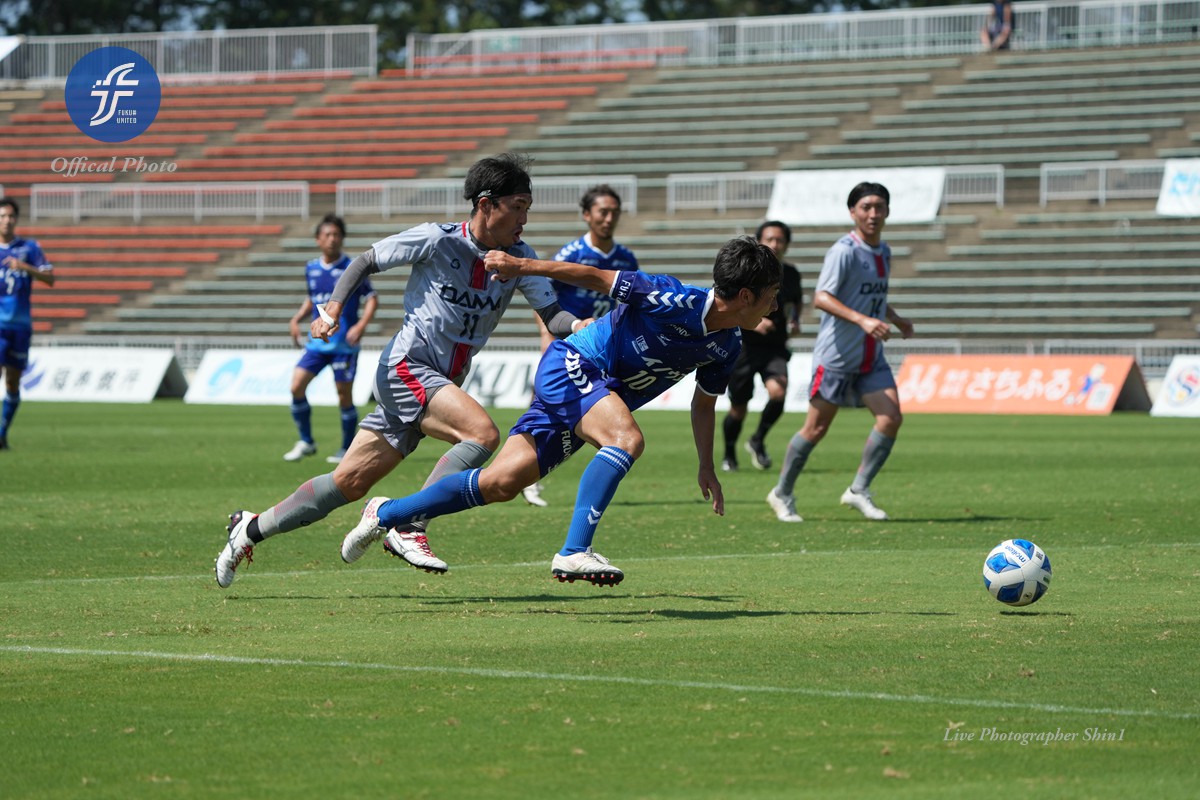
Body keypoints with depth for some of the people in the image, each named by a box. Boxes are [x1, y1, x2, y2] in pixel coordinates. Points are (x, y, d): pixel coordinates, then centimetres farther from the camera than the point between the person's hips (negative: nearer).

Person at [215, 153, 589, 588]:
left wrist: (576, 325, -23)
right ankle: (408, 528, -24)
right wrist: (332, 307, -12)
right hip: (405, 367, -6)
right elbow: (367, 261, 1)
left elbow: (550, 311, -1)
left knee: (350, 482, 6)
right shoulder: (436, 240, -10)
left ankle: (252, 528, 21)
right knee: (483, 432, -27)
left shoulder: (519, 257, 4)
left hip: (441, 384, 6)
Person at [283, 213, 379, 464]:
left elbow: (371, 298, -5)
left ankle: (348, 449, 12)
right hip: (317, 341, 5)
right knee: (297, 385, -8)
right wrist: (297, 319, 7)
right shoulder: (311, 269, 9)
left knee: (344, 395, -2)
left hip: (344, 343, -5)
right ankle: (306, 441, 6)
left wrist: (361, 325, -19)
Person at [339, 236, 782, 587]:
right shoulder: (674, 299, -23)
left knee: (502, 483, 1)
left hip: (603, 395, 7)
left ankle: (386, 513, 12)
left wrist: (707, 467, 15)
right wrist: (526, 266, -20)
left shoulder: (727, 345, 0)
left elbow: (704, 402, 18)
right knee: (627, 438, -33)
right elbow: (599, 278, -16)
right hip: (570, 366, -7)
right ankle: (574, 553, -35)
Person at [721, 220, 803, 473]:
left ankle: (758, 440, 0)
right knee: (738, 409, 5)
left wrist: (795, 321, 3)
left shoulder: (791, 274, 3)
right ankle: (729, 454, 33)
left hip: (775, 348, 2)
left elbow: (796, 301, 24)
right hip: (743, 346, -2)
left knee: (778, 391, -25)